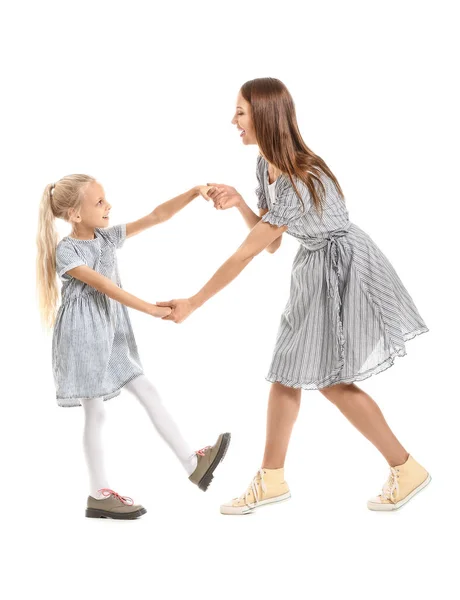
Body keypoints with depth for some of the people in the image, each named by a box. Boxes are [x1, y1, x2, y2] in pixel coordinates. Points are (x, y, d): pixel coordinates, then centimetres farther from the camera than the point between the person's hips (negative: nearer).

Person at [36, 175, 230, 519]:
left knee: (149, 393, 4)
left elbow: (156, 216, 1)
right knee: (96, 414, 1)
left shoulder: (108, 236, 6)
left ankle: (193, 463, 6)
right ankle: (99, 494, 12)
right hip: (83, 337, -7)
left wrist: (194, 192, -10)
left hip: (112, 335, 7)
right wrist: (151, 309, -23)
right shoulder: (66, 251, -14)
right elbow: (106, 287, -21)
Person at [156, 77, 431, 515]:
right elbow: (270, 243, 5)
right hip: (313, 269, 9)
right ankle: (271, 479, 19)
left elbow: (244, 255, -26)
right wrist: (238, 202, -11)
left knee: (332, 380, -4)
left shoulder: (299, 182, -29)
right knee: (286, 372, 8)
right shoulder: (265, 167, 0)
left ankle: (407, 470, 11)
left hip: (345, 270, -9)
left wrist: (194, 303, -20)